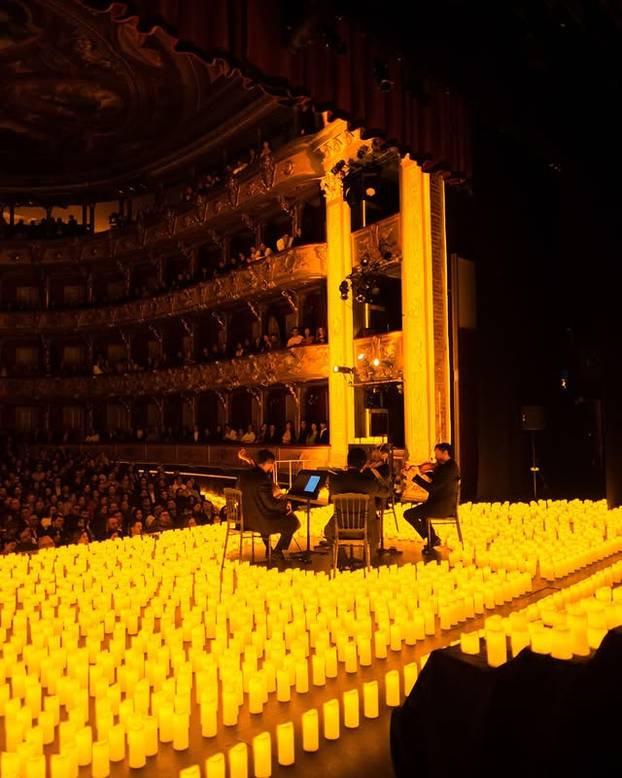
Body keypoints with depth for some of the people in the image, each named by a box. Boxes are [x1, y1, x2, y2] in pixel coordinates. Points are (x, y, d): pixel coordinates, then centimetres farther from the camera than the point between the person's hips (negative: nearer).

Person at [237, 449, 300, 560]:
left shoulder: (243, 475, 1)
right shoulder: (263, 479, -23)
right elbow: (271, 504, -20)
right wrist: (285, 503, -2)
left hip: (245, 519, 8)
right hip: (261, 521, -8)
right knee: (293, 522, 10)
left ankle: (268, 549, 40)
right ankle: (277, 552, 14)